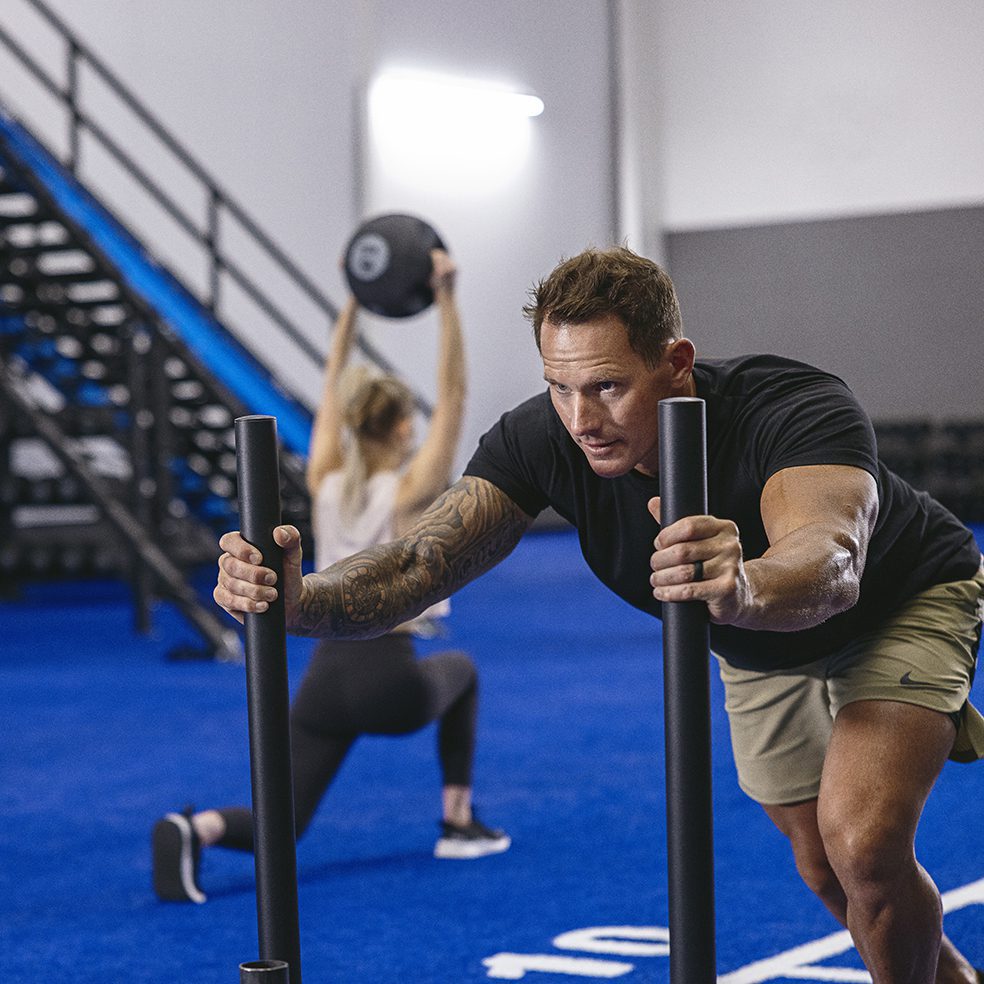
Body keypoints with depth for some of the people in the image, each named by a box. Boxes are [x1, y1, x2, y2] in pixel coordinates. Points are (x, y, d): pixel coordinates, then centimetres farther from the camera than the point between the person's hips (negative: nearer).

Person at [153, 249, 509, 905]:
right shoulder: (412, 490, -7)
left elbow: (334, 392, 17)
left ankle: (199, 828, -30)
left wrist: (354, 304, 18)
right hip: (390, 682, -4)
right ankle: (460, 825, 29)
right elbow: (454, 394, -7)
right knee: (460, 671, 33)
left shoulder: (327, 483, 6)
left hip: (327, 674, 4)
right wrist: (445, 299, -8)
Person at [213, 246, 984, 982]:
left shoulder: (796, 409, -42)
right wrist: (297, 597, -57)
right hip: (761, 645, 5)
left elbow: (830, 560, -61)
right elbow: (417, 567, -37)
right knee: (823, 866, 14)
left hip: (902, 600, -5)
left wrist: (746, 586, -84)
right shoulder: (544, 438, -29)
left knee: (863, 843, -25)